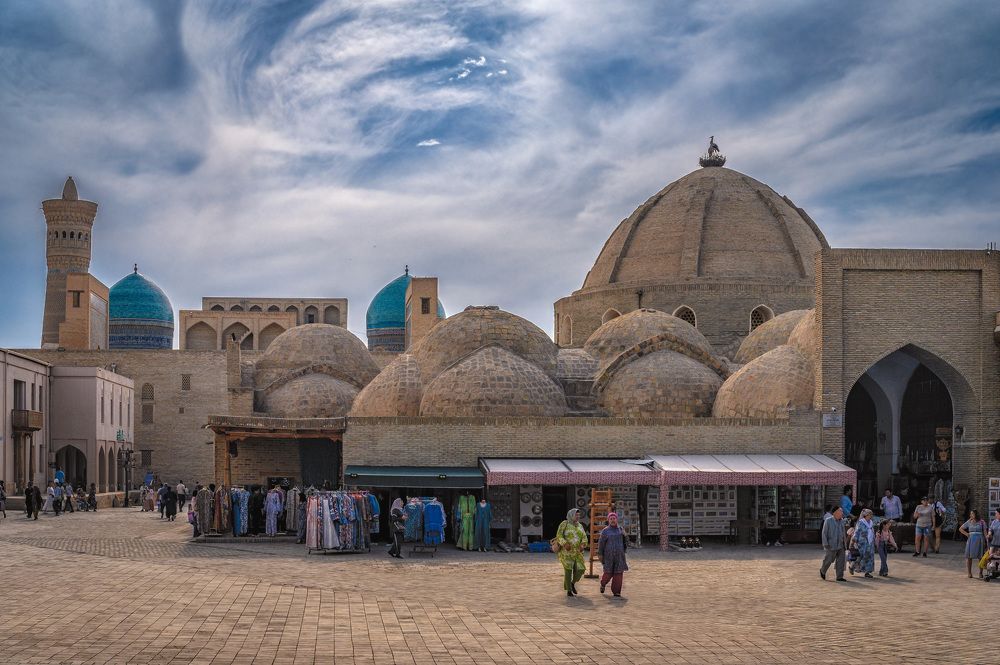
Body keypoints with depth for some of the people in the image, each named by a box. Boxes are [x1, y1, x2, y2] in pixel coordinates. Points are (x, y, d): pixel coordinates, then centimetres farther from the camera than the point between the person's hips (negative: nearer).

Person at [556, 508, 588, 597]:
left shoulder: (580, 526, 11)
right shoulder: (564, 524, -6)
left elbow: (584, 537, 5)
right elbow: (559, 536, -12)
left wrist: (582, 545, -16)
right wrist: (565, 544, -29)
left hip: (577, 552, 5)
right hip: (566, 551, -5)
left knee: (580, 569, -5)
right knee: (568, 570, -5)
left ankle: (572, 583, 22)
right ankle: (568, 590, 9)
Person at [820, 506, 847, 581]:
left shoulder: (842, 521, 7)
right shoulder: (828, 521, -8)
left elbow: (843, 532, 16)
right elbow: (824, 533, -8)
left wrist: (844, 542, 14)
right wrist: (825, 544, -14)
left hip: (840, 546, 5)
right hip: (831, 546, -5)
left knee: (840, 561, 0)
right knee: (828, 560, 4)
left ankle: (839, 576, 6)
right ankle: (822, 571, 31)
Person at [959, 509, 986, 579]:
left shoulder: (981, 522, 2)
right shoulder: (969, 522, 8)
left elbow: (985, 532, 1)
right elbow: (960, 529, 17)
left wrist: (986, 541, -6)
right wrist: (967, 534, 4)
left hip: (980, 540, -2)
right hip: (971, 540, 2)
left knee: (980, 557, 0)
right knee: (969, 556, -1)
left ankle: (980, 573, 7)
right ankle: (969, 573, 5)